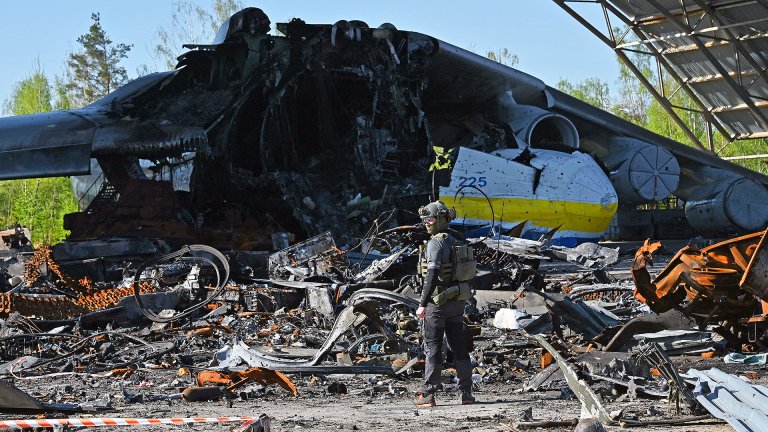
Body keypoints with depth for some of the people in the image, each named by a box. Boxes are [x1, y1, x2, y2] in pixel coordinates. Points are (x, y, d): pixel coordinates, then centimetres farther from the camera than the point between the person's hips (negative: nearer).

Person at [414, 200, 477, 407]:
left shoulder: (435, 243, -13)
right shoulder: (456, 243, 13)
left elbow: (433, 275, -22)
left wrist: (422, 304, -22)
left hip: (438, 301, -8)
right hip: (458, 301, 8)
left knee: (433, 347, -3)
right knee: (459, 347, 11)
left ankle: (428, 395, -2)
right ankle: (466, 393, 12)